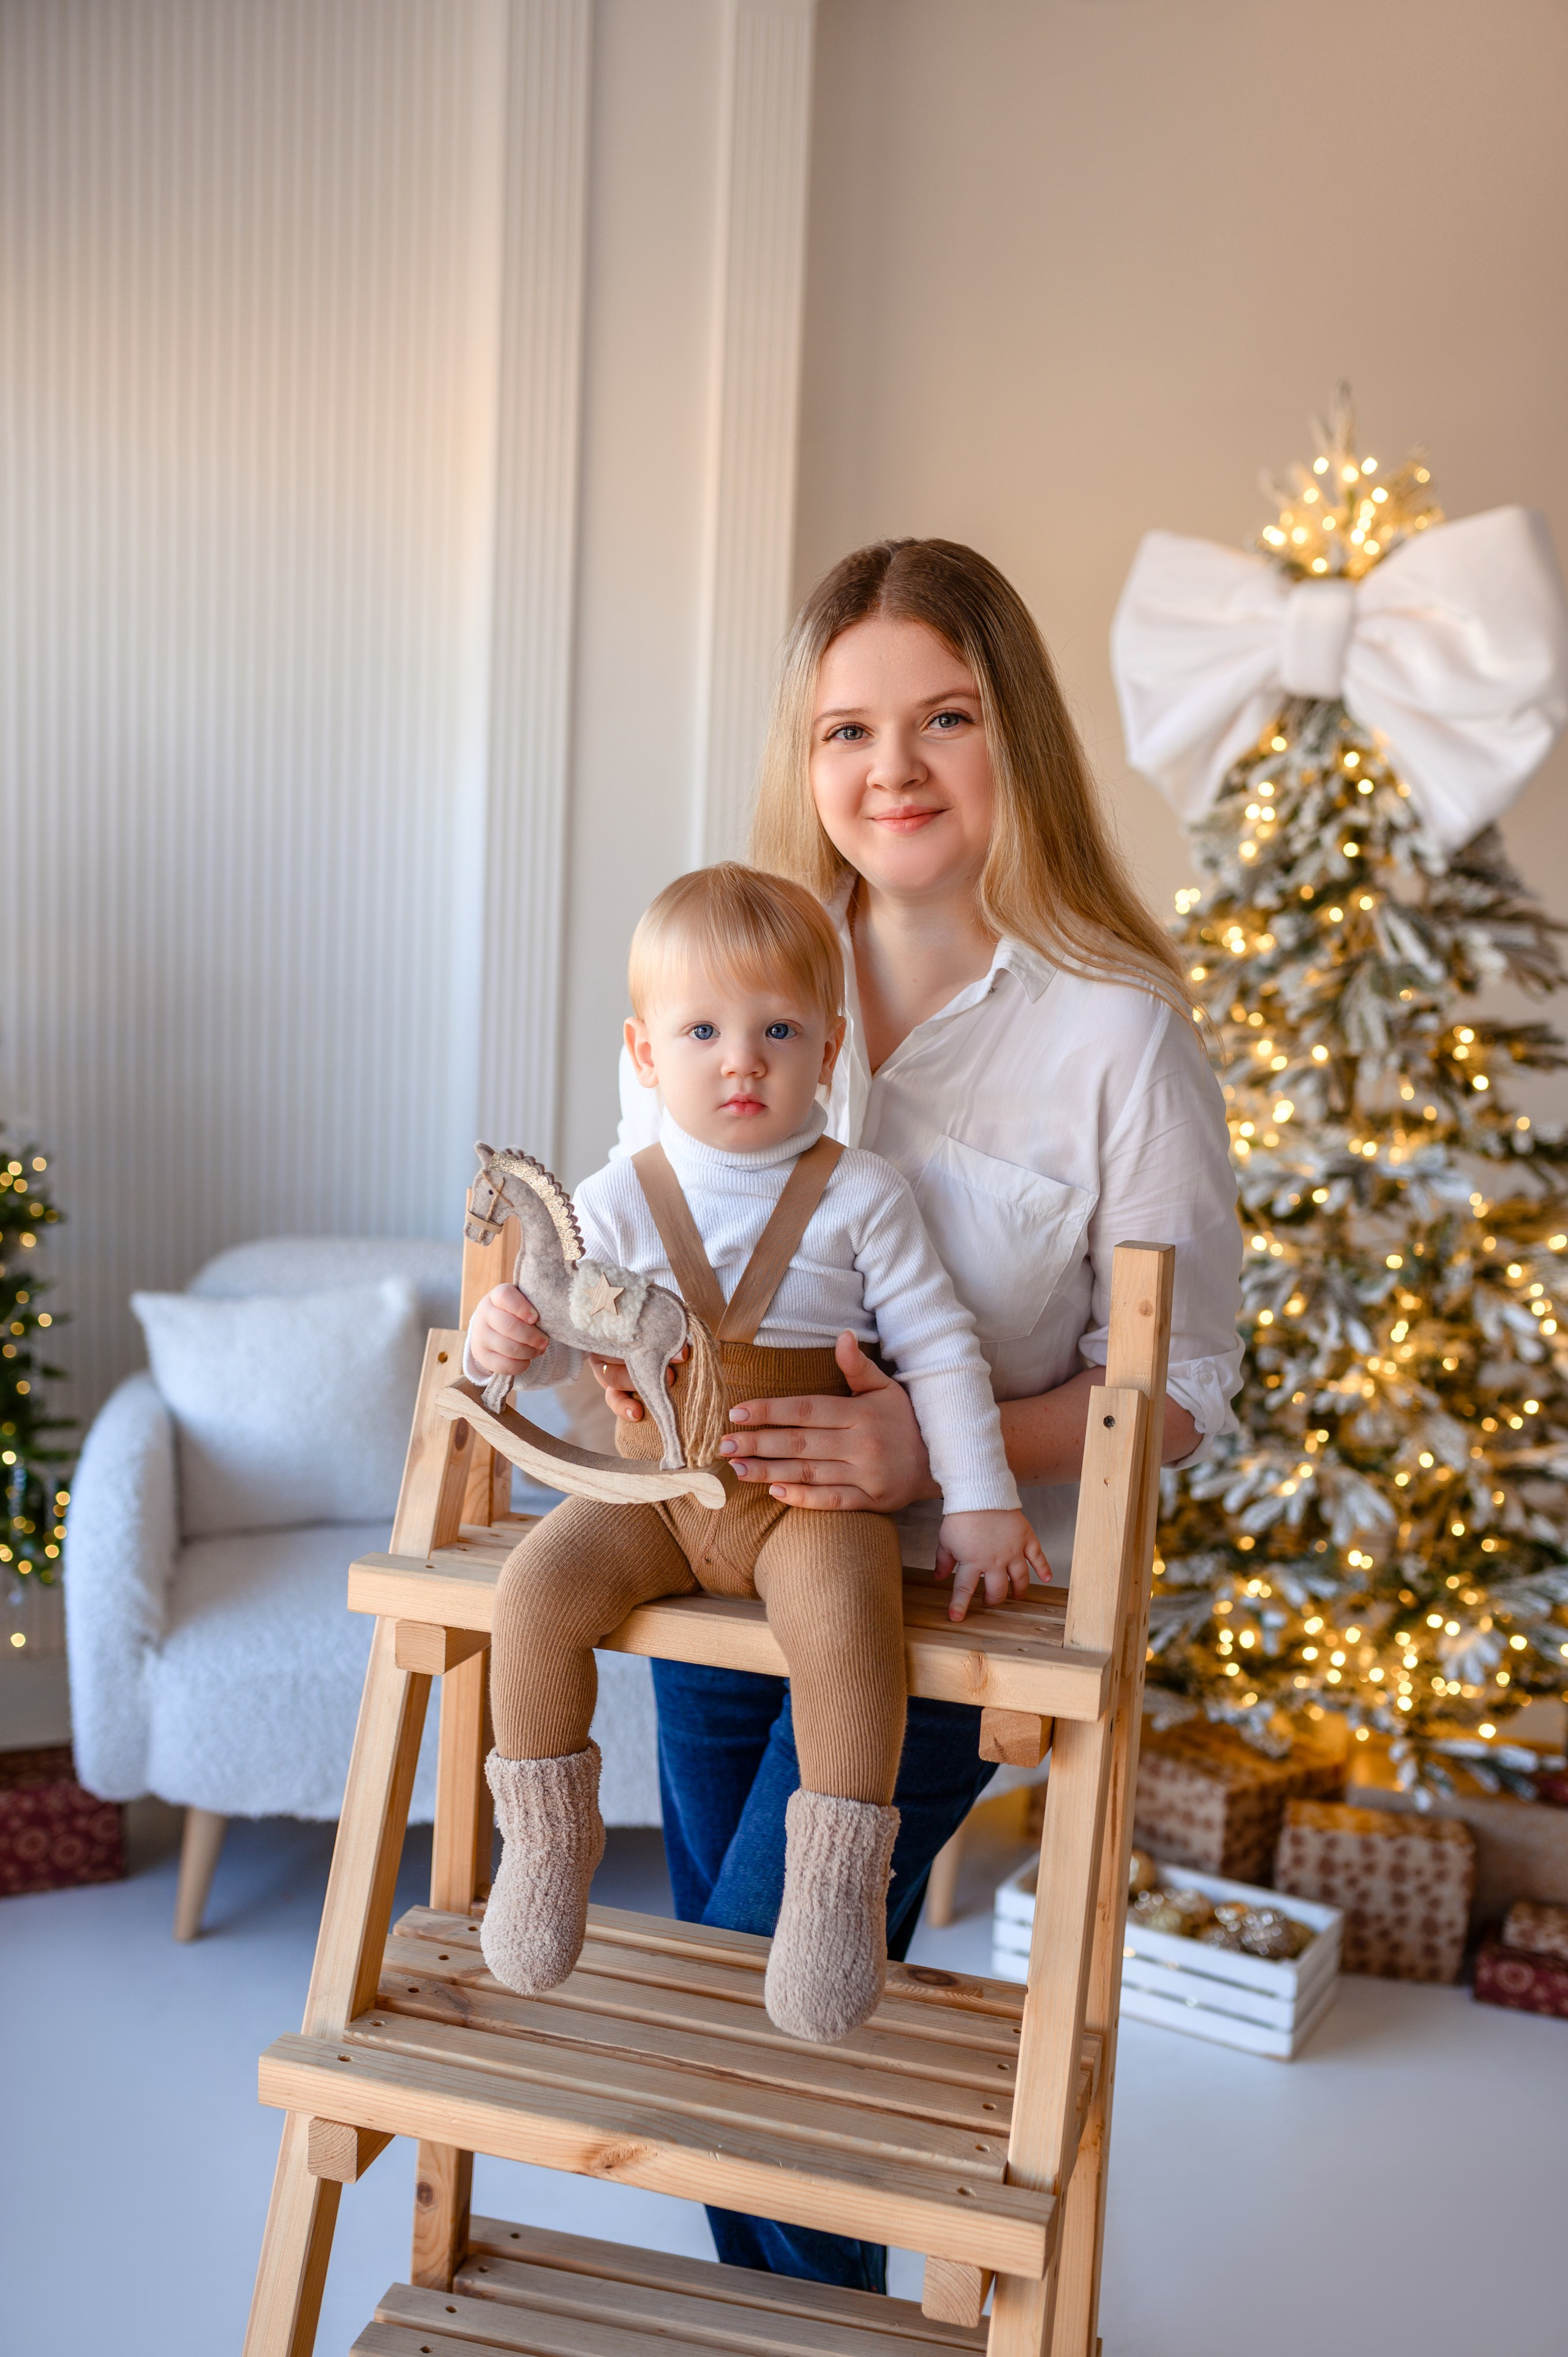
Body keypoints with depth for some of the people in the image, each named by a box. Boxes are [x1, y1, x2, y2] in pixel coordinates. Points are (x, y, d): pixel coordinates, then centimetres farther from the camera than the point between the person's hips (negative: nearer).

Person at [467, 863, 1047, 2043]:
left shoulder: (861, 1194, -2)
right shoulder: (618, 1201, 3)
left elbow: (938, 1346, 0)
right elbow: (562, 1329, 7)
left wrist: (981, 1502, -4)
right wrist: (505, 1339, -18)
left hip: (809, 1496, -2)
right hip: (653, 1491, 3)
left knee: (846, 1606, -32)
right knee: (538, 1584, -22)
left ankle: (839, 1876, -14)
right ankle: (549, 1840, 0)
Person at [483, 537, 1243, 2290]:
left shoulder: (1117, 1032, -15)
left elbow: (1180, 1383, -11)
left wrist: (937, 1443, -26)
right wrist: (608, 1349, -12)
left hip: (940, 1583, -4)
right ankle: (760, 2300, 44)